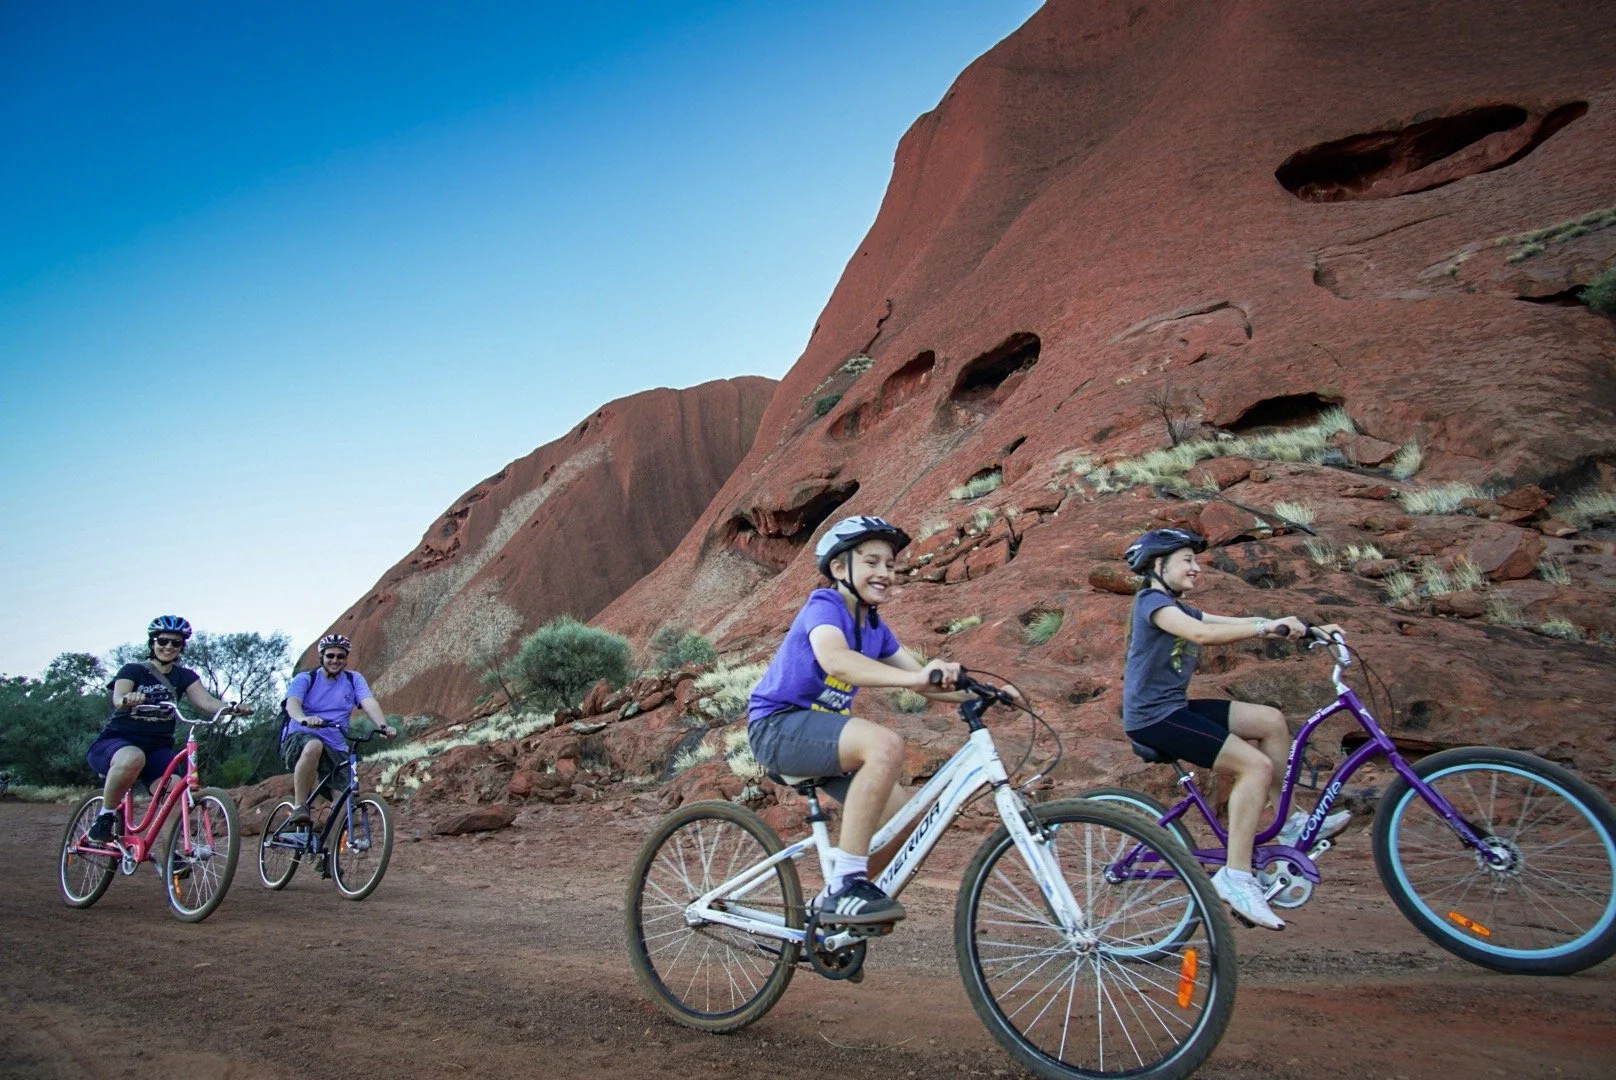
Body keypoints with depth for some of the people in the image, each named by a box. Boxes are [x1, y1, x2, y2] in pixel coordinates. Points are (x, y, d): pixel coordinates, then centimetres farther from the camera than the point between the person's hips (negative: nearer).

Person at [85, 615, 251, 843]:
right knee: (133, 758, -40)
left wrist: (231, 709, -32)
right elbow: (118, 698, -23)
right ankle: (105, 817, -18)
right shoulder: (133, 670, -2)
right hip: (116, 741, -3)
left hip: (158, 748, 3)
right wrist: (128, 699, -48)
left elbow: (206, 700, -10)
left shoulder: (184, 677, 7)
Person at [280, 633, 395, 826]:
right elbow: (292, 703, -19)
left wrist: (383, 726, -31)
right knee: (314, 746, -39)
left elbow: (369, 703, -10)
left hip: (336, 748, 3)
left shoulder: (354, 679, 8)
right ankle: (299, 807, -26)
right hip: (299, 739, -3)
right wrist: (304, 719, -43)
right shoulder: (305, 679, 2)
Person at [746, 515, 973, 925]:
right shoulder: (824, 605, -16)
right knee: (886, 745, -31)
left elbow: (918, 677, 6)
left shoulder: (874, 626, 9)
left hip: (820, 733, 9)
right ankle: (845, 885, -25)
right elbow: (835, 659, -37)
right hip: (778, 726, -9)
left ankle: (838, 901, 19)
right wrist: (915, 677, -49)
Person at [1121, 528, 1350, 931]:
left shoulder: (1176, 608, 17)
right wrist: (1269, 626, -30)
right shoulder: (1151, 601, -12)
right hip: (1153, 717, -10)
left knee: (1271, 720, 8)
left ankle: (1292, 823, 17)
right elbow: (1202, 633, -30)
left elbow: (1237, 623, 10)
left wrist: (1312, 630, 1)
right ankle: (1236, 877, -15)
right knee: (1256, 765, -17)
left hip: (1174, 708, 10)